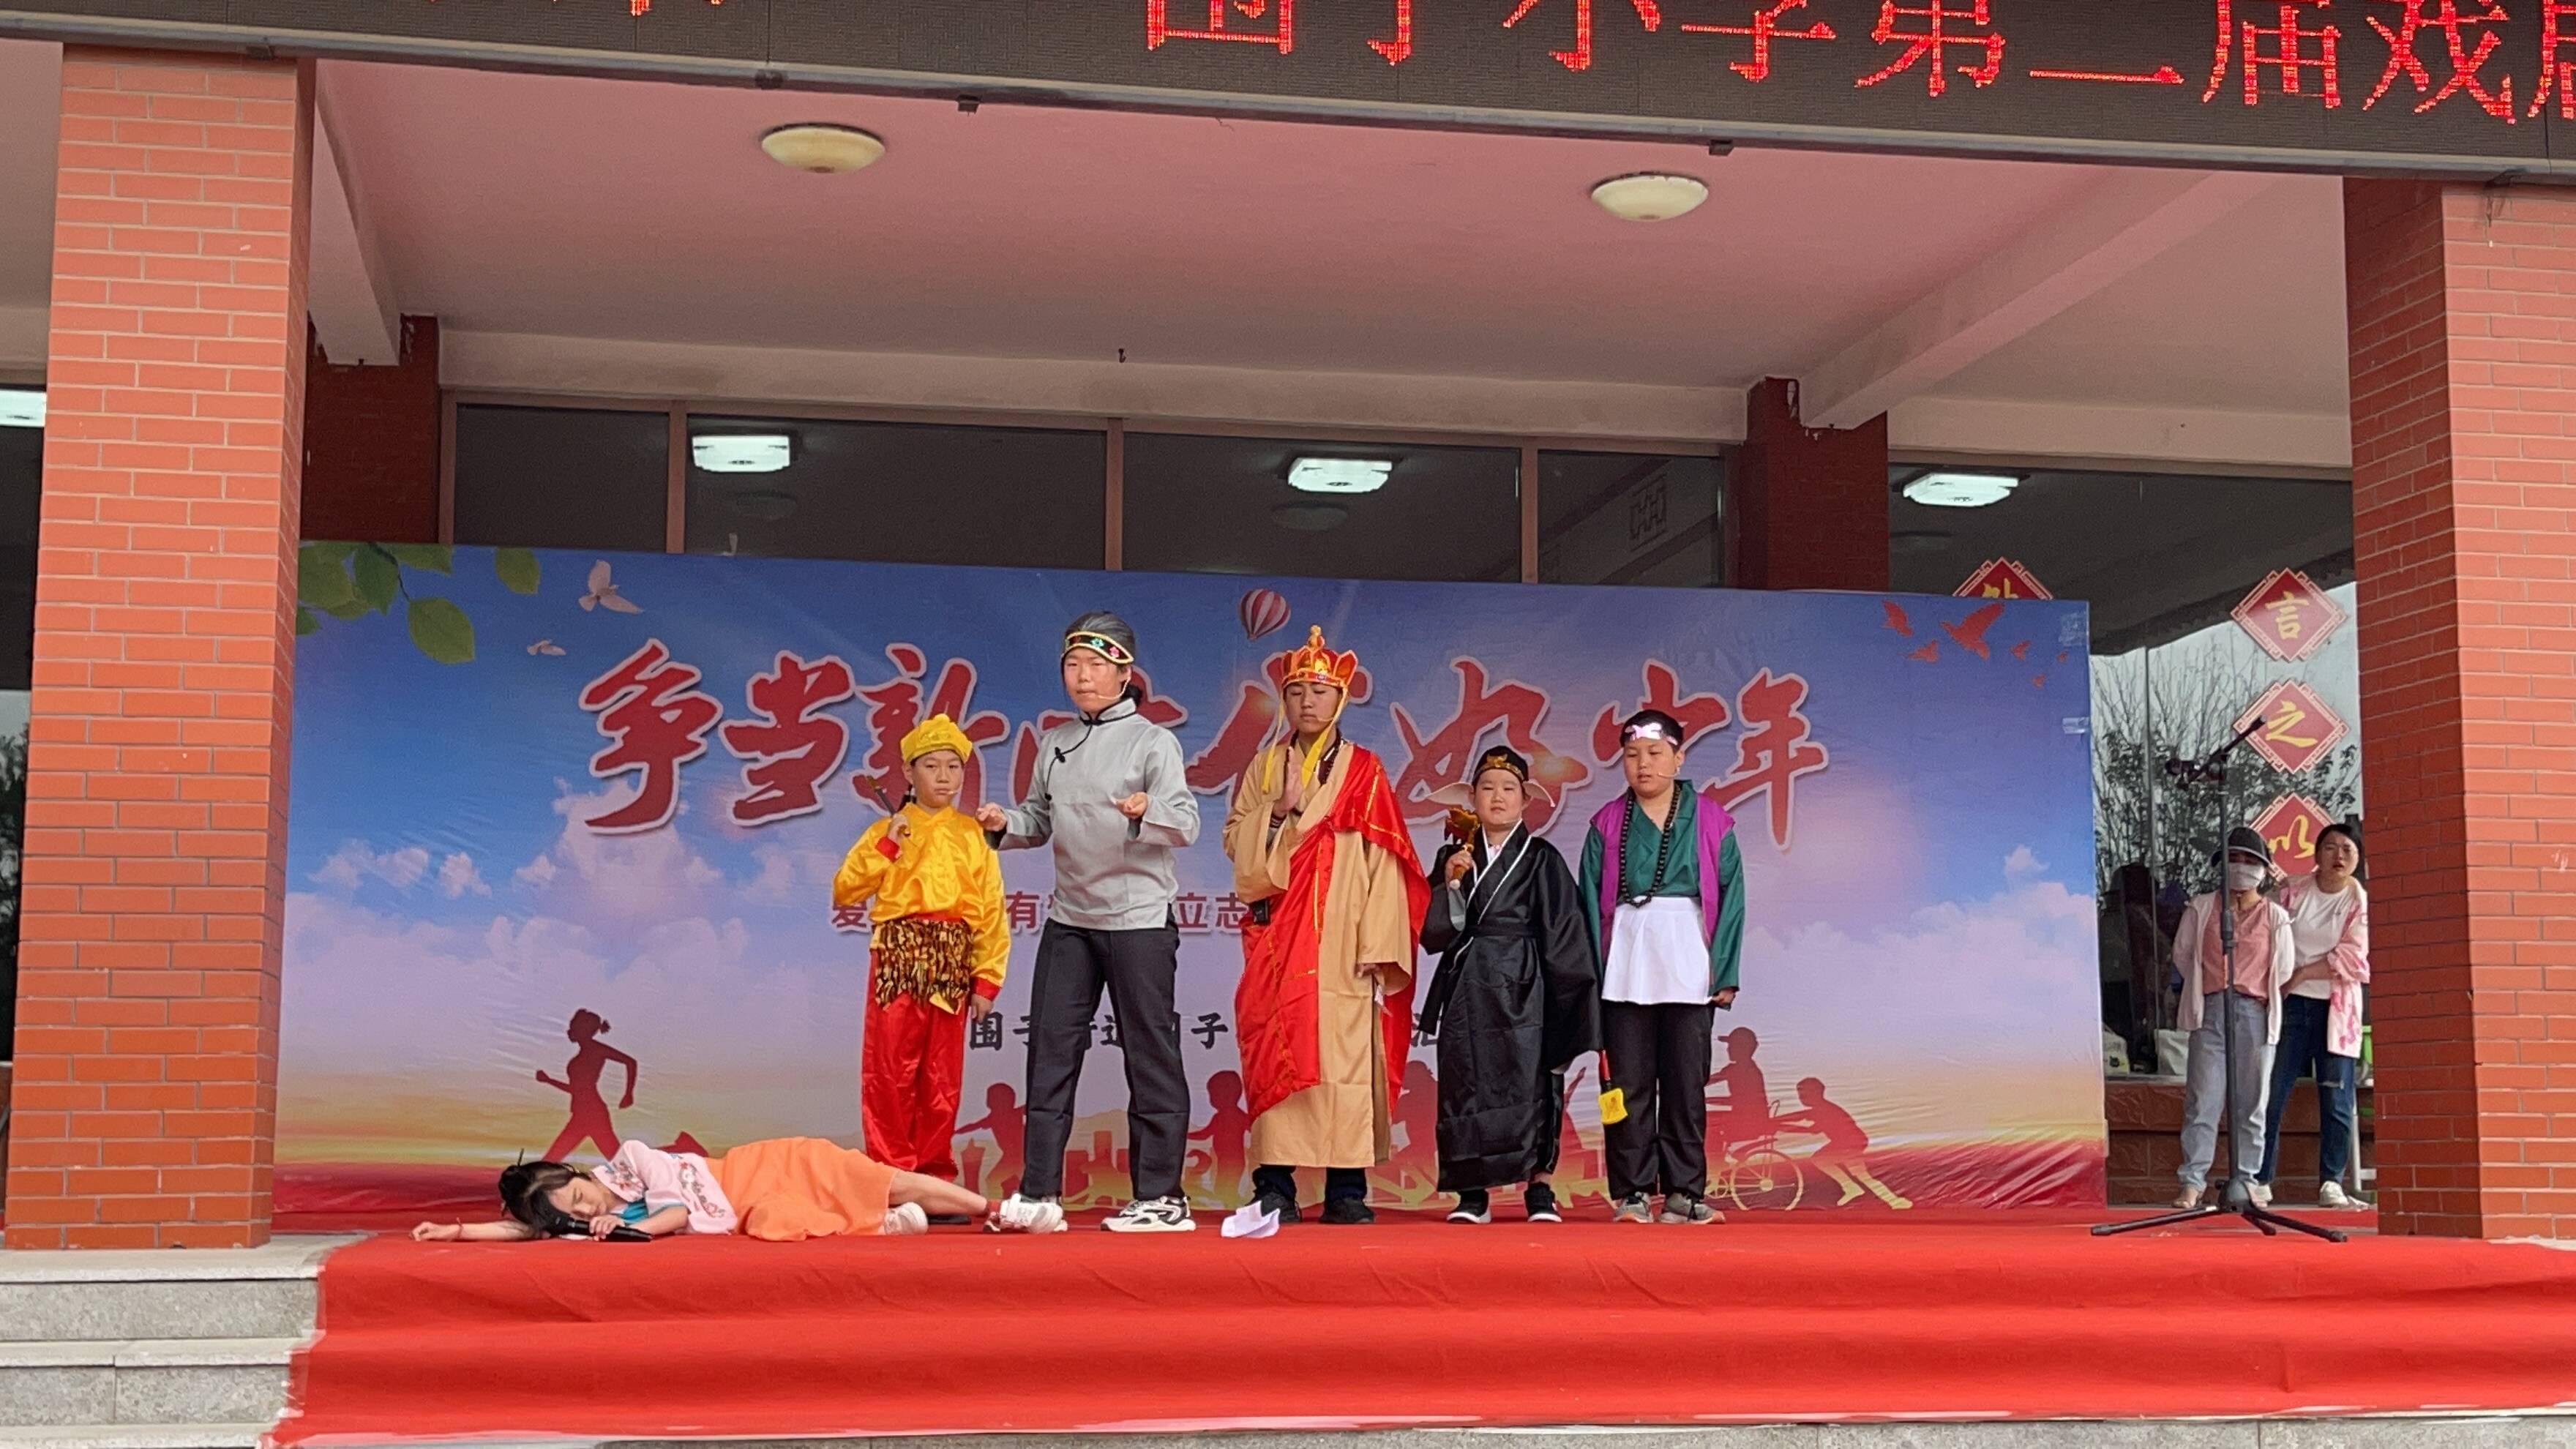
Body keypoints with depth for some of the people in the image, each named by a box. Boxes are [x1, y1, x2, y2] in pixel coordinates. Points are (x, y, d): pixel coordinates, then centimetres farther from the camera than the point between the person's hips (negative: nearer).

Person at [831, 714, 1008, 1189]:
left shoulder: (973, 835, 9)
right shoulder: (889, 829, 9)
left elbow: (992, 912, 6)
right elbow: (844, 891, 1)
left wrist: (986, 979, -1)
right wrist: (886, 846, -8)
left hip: (952, 962, 1)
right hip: (898, 957, -1)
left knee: (943, 1078, 5)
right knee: (891, 1073, -3)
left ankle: (935, 1179, 13)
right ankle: (892, 1175, 4)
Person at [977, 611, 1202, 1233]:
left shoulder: (1152, 741, -4)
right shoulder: (1056, 743, 13)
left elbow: (1186, 825, -13)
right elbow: (1041, 819, 17)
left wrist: (1148, 812, -34)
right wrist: (1005, 825, -4)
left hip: (1139, 919, -5)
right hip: (1069, 919, 6)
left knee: (1151, 1057, -1)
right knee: (1050, 1050, 3)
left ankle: (1160, 1195, 5)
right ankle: (1039, 1192, 8)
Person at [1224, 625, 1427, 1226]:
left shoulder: (1364, 771, 7)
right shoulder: (1263, 767, 14)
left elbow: (1383, 862, 2)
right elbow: (1237, 842, 7)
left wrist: (1378, 946, -6)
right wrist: (1280, 808, -10)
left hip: (1341, 941, -1)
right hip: (1277, 937, 2)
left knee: (1345, 1052, -5)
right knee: (1274, 1050, -4)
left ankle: (1347, 1190, -1)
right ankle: (1275, 1186, 0)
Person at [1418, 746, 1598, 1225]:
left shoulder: (1542, 861, 3)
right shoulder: (1454, 857, 10)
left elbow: (1563, 937, 1)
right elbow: (1433, 934, 4)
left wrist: (1563, 1004, -5)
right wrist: (1451, 884, -10)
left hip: (1522, 989, -2)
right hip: (1466, 990, 2)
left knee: (1530, 1084, -6)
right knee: (1466, 1086, 0)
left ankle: (1540, 1191, 1)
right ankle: (1473, 1194, 6)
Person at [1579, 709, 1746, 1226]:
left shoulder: (1711, 821, 6)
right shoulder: (1608, 824, 8)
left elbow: (1730, 897, 5)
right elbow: (1591, 901, 6)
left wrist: (1725, 972, -2)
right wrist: (1592, 969, -4)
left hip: (1689, 970, 0)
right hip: (1624, 971, 1)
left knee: (1686, 1082, 1)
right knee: (1629, 1083, 0)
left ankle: (1684, 1192, 8)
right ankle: (1631, 1193, 5)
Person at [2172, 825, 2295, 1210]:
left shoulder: (2275, 917, 7)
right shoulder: (2201, 908, 9)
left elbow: (2284, 971, 10)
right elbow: (2182, 954, 14)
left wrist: (2252, 991, 12)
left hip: (2256, 1014, 1)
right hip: (2210, 1012, 0)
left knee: (2250, 1105, 4)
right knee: (2202, 1099, -7)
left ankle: (2243, 1183, 9)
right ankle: (2193, 1182, -7)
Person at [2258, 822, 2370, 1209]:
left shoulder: (2362, 902, 3)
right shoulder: (2293, 894, 7)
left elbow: (2353, 956, -7)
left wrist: (2302, 973, -10)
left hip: (2337, 1007, 0)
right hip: (2290, 1004, 0)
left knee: (2336, 1100, -4)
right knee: (2271, 1094, -4)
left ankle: (2331, 1183, 2)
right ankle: (2260, 1180, -1)